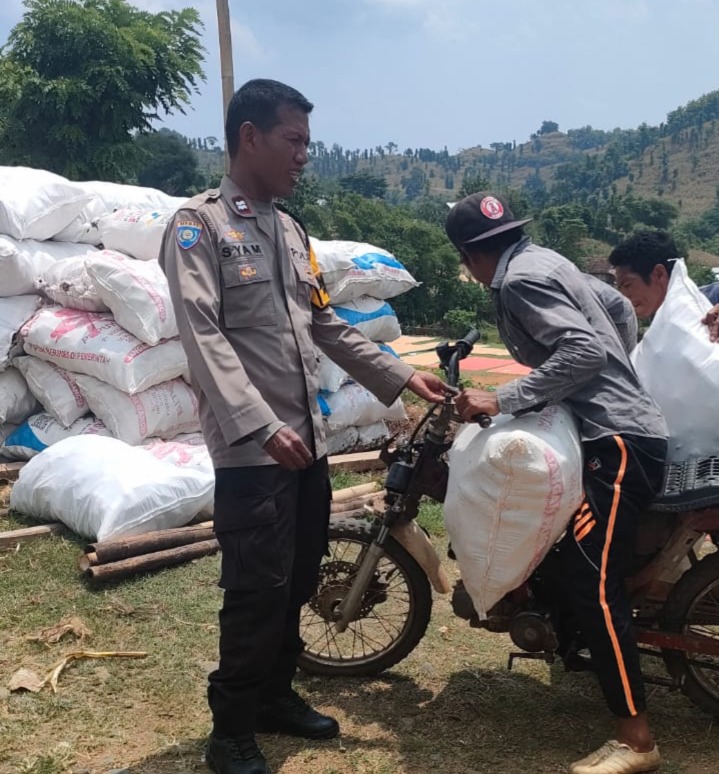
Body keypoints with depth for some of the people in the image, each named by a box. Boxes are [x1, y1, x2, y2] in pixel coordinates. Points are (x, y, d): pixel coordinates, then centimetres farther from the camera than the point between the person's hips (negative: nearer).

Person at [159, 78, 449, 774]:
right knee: (257, 592, -4)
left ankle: (275, 695, 32)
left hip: (307, 440, 8)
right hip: (250, 449, -7)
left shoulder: (291, 231, 18)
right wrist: (261, 426, -28)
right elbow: (202, 335, -18)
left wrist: (400, 376, 15)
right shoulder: (198, 225, -6)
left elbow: (326, 325, 22)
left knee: (297, 584, 14)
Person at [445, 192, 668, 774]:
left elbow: (586, 351, -25)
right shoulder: (542, 260, 15)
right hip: (624, 426, 11)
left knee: (594, 585, -11)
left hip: (616, 441, -11)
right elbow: (616, 306, 25)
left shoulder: (519, 279, -14)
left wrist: (500, 401, -25)